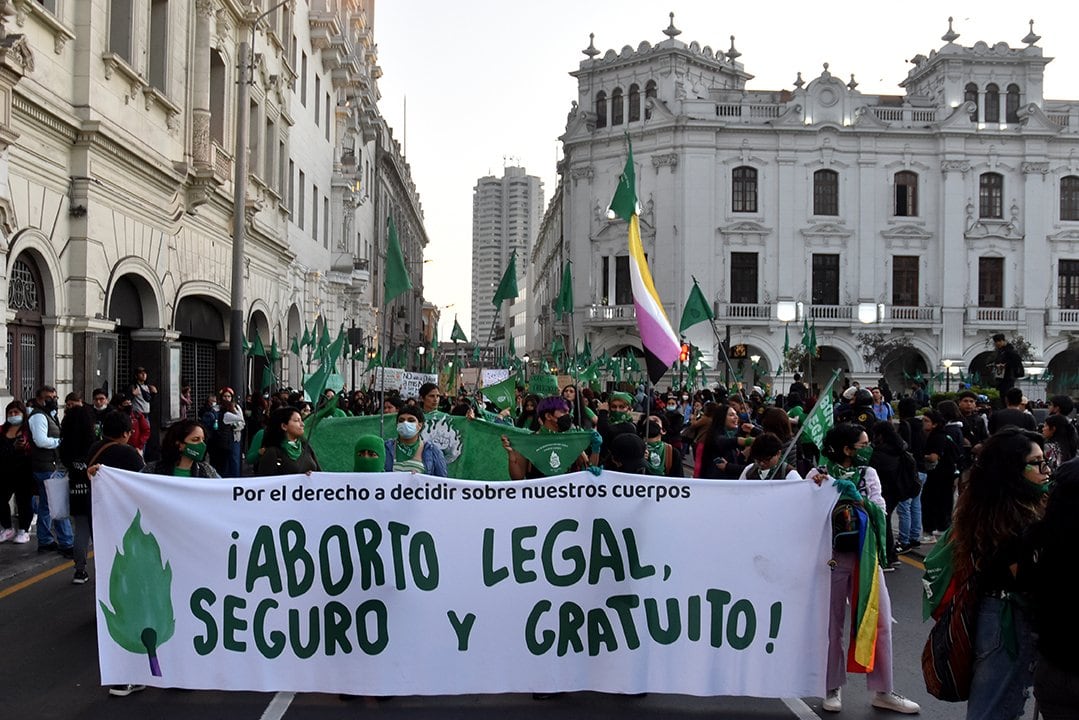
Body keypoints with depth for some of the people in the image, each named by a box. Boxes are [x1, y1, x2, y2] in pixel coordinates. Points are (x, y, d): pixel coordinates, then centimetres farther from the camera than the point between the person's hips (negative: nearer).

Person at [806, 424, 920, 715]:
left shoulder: (868, 474, 5)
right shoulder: (818, 475, -4)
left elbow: (879, 510, -6)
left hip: (866, 555, 3)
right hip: (832, 556, -3)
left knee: (880, 621, 5)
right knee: (832, 623, 6)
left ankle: (882, 691, 18)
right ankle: (833, 688, 21)